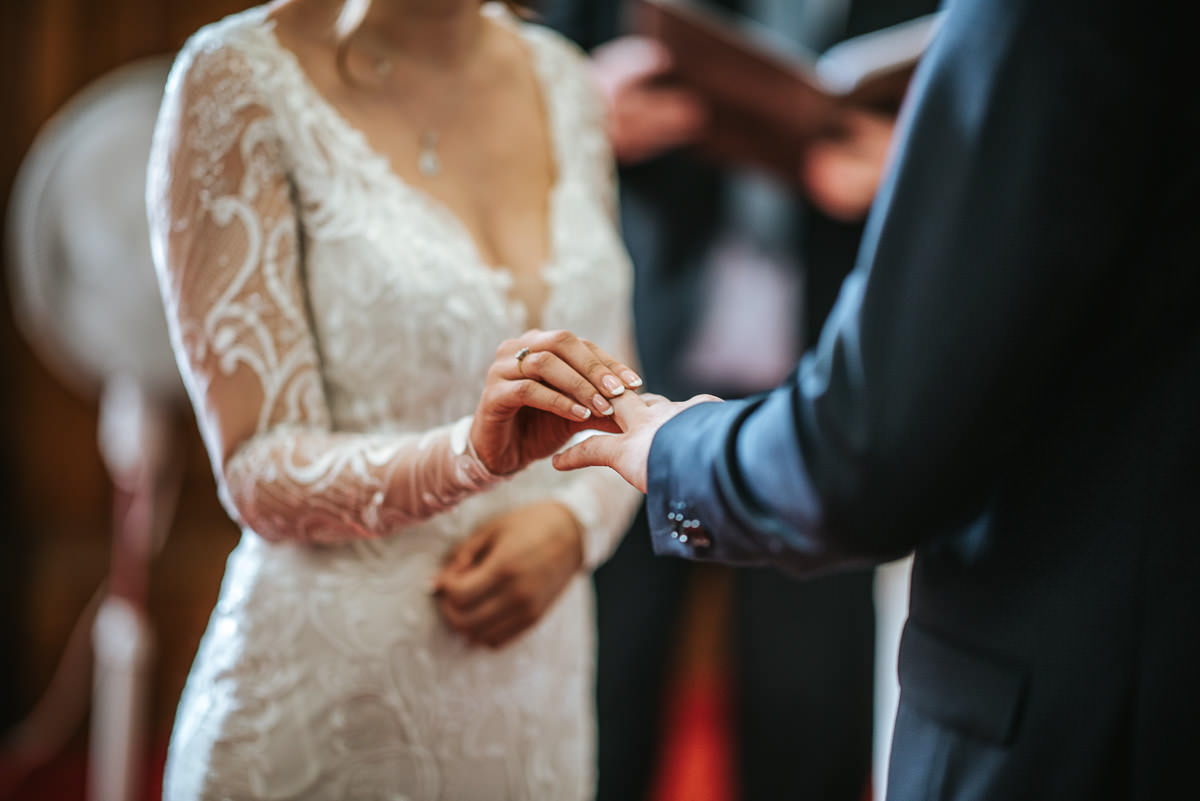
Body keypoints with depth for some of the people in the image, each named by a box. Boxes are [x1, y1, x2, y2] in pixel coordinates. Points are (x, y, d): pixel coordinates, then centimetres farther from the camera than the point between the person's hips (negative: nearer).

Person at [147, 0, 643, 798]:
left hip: (540, 694, 5)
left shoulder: (562, 79, 6)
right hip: (330, 702, -5)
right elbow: (260, 473, -15)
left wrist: (574, 521, -9)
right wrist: (473, 451, -32)